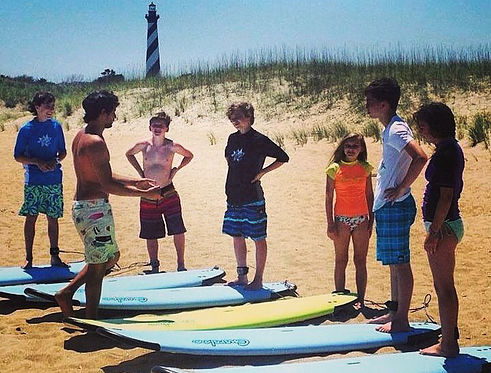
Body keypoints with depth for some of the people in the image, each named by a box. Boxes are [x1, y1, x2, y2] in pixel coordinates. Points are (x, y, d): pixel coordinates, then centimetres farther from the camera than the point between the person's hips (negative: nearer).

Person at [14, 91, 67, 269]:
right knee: (31, 217, 1)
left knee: (53, 218, 8)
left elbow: (63, 152, 13)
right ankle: (28, 258, 10)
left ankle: (55, 256, 17)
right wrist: (38, 162, -16)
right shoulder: (26, 129, -5)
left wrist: (56, 161, -9)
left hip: (54, 180, 3)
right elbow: (18, 156, -1)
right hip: (33, 180, -3)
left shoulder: (56, 126, 5)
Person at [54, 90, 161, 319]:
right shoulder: (96, 143, -20)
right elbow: (108, 185, -22)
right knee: (98, 266, 1)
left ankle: (66, 293, 21)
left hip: (82, 206, 10)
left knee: (111, 257, 21)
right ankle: (91, 321, 12)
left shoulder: (81, 136, 12)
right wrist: (145, 194, -17)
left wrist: (135, 182, 18)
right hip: (94, 208, -10)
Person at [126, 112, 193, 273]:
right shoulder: (143, 145, -2)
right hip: (148, 195, 1)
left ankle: (181, 265, 9)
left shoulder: (172, 146, -6)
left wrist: (176, 170, 2)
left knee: (178, 231, -5)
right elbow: (129, 154, 18)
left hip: (168, 193, -1)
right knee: (151, 235, 9)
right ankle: (154, 267, 23)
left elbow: (189, 155, 12)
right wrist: (140, 171, 9)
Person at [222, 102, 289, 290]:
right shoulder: (232, 139, 10)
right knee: (237, 237, 12)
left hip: (253, 198, -7)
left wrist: (262, 172, -9)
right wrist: (235, 174, 14)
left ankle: (258, 280, 9)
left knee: (258, 238, 2)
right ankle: (242, 277, 23)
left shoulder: (259, 140, -9)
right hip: (234, 197, 7)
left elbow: (283, 158, -4)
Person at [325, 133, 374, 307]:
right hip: (342, 219, -2)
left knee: (360, 261, 6)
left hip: (361, 219, 2)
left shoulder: (365, 168, 4)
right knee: (341, 261, 6)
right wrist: (330, 224, -5)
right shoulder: (335, 169, -3)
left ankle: (360, 300, 13)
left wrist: (371, 220, 6)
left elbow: (369, 195, 9)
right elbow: (329, 198, -2)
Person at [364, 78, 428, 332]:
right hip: (387, 207, 10)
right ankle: (394, 313, 26)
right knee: (394, 263, 16)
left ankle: (401, 320, 4)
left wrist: (401, 189, -22)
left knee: (399, 263, -3)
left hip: (395, 207, -10)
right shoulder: (391, 129, 15)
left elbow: (420, 157, -31)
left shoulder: (396, 130, -16)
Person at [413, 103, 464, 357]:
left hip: (443, 227, -10)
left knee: (444, 287, -2)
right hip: (448, 224, 10)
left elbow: (446, 195, -22)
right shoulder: (451, 149, 12)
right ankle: (449, 338, 27)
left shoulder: (446, 153, -18)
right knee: (444, 286, 17)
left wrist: (434, 232, -20)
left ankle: (448, 344, 6)